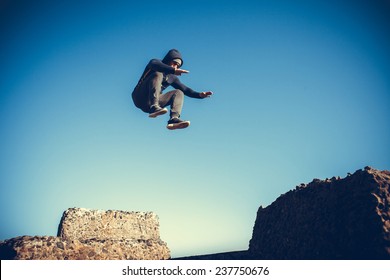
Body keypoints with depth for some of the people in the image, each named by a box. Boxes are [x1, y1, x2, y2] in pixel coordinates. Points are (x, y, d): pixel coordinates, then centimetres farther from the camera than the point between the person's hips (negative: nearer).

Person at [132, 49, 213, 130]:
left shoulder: (172, 78, 18)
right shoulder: (156, 62, 2)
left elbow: (184, 89, 15)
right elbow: (154, 64, -23)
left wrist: (199, 95, -1)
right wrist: (173, 70, -33)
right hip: (140, 98, -5)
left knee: (179, 92, -6)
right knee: (158, 74, -23)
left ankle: (174, 119, -33)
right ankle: (154, 107, -43)